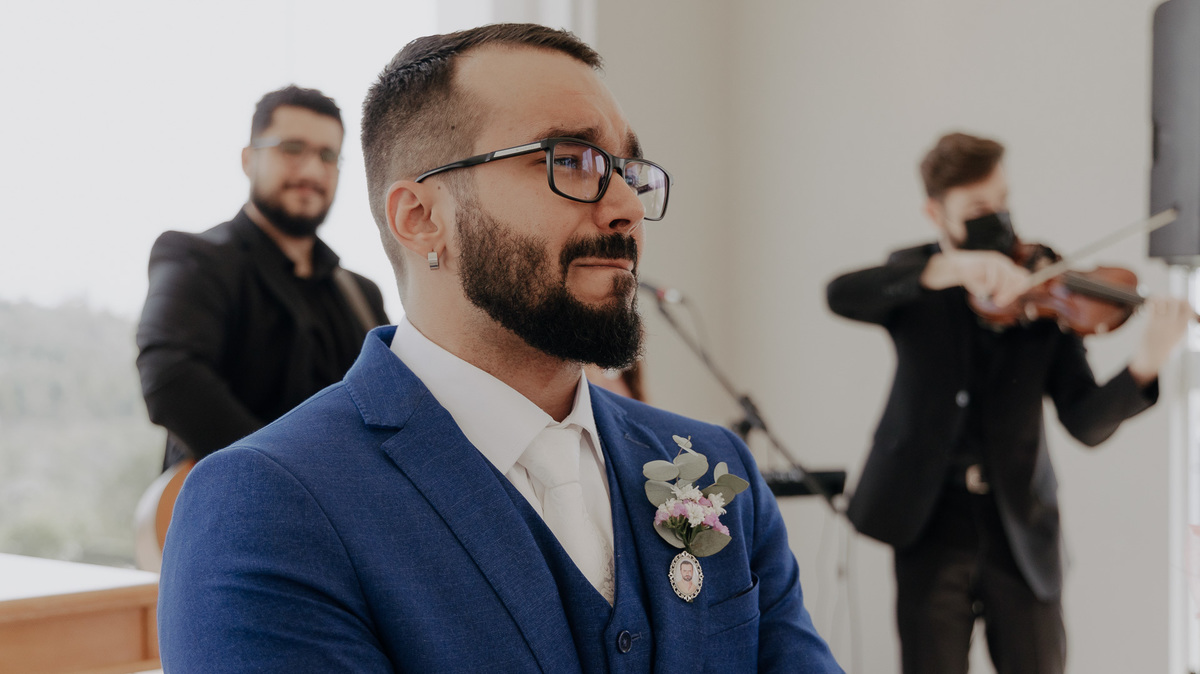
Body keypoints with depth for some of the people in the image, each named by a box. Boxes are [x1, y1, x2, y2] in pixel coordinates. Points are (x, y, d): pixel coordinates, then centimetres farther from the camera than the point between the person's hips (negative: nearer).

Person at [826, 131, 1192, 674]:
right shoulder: (914, 277, 3)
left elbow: (1086, 423, -7)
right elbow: (842, 295, -21)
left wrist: (1144, 364, -27)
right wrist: (948, 269, -34)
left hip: (1020, 532, 0)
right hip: (930, 526, 0)